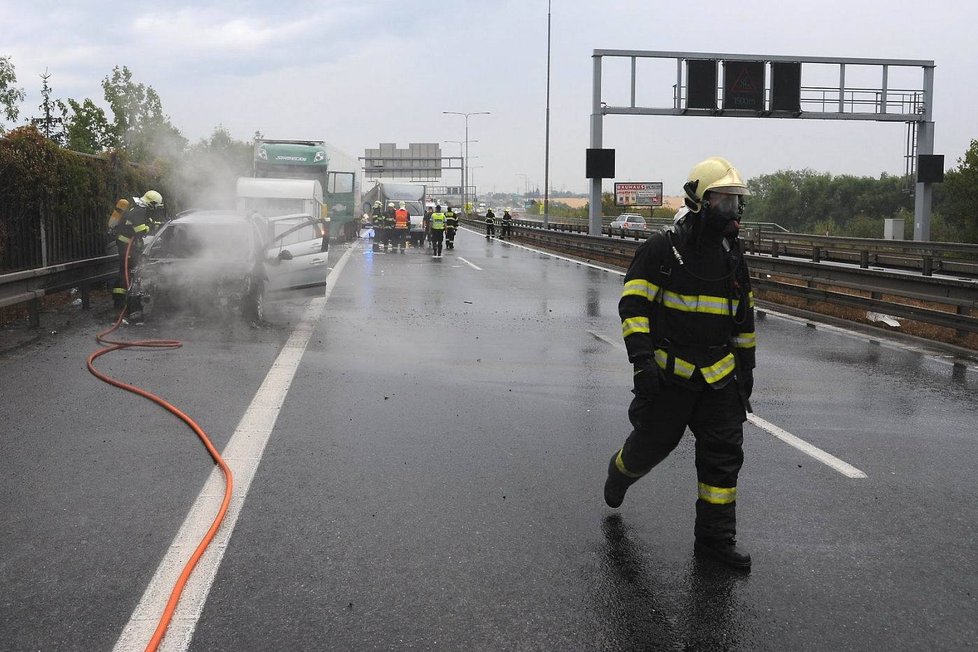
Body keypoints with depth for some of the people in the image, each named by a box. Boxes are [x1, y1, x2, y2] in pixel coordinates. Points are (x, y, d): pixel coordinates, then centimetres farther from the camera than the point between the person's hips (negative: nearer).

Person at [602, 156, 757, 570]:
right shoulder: (663, 249, -9)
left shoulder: (732, 256, 10)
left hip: (719, 376, 5)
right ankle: (620, 473, 43)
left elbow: (743, 315, 20)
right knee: (652, 442, 8)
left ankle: (715, 537, 10)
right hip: (669, 373, -5)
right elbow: (633, 304, -13)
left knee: (724, 454, 1)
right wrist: (642, 358, -22)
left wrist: (746, 365, 19)